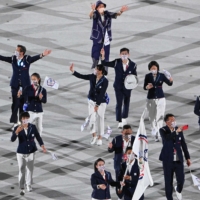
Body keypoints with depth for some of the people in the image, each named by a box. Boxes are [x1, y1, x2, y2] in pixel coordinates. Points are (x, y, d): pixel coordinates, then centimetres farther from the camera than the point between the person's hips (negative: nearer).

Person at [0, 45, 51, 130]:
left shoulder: (27, 59, -6)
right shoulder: (13, 59, 0)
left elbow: (35, 58, -22)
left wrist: (42, 55, -41)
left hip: (25, 85, -1)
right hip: (15, 85, 1)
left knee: (23, 103, 5)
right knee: (15, 103, -2)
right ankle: (15, 122, 7)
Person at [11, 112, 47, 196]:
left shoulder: (32, 127, -9)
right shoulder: (17, 128, -14)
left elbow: (38, 137, 1)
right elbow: (12, 139, -23)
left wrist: (42, 145, -10)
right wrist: (17, 131, -39)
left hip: (31, 152, 2)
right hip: (21, 153, -2)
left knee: (30, 169, 14)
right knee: (22, 170, 2)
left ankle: (28, 185, 34)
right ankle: (22, 188, 12)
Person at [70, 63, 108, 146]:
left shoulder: (105, 81, -19)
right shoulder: (92, 77, -4)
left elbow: (102, 93, -20)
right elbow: (81, 76, 2)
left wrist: (97, 105, -20)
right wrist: (73, 71, -9)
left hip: (101, 102, -4)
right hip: (92, 101, 4)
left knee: (100, 119, 2)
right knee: (92, 119, 4)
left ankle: (99, 138, 14)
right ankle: (94, 136, 21)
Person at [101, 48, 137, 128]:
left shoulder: (132, 65, -8)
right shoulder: (117, 63, -9)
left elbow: (134, 75, 2)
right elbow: (105, 63, -11)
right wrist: (103, 55, -27)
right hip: (118, 86, -2)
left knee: (126, 103, 17)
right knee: (119, 103, -5)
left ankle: (124, 118, 37)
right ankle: (119, 121, 0)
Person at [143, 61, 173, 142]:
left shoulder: (161, 75, -3)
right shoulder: (148, 76, -2)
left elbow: (169, 84, -2)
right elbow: (144, 87, 1)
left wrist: (170, 80, -24)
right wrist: (147, 87, -21)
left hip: (161, 98, -1)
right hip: (151, 99, 1)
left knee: (160, 117, -5)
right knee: (152, 116, 7)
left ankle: (158, 134, 0)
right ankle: (154, 130, 25)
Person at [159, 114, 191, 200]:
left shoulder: (179, 129, 3)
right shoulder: (163, 130, -8)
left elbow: (183, 144, 9)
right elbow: (166, 138, -31)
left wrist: (188, 157, 10)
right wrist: (176, 132, -41)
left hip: (178, 160, 3)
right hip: (168, 160, -2)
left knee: (181, 179, -1)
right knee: (168, 181, 2)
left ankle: (178, 190, 33)